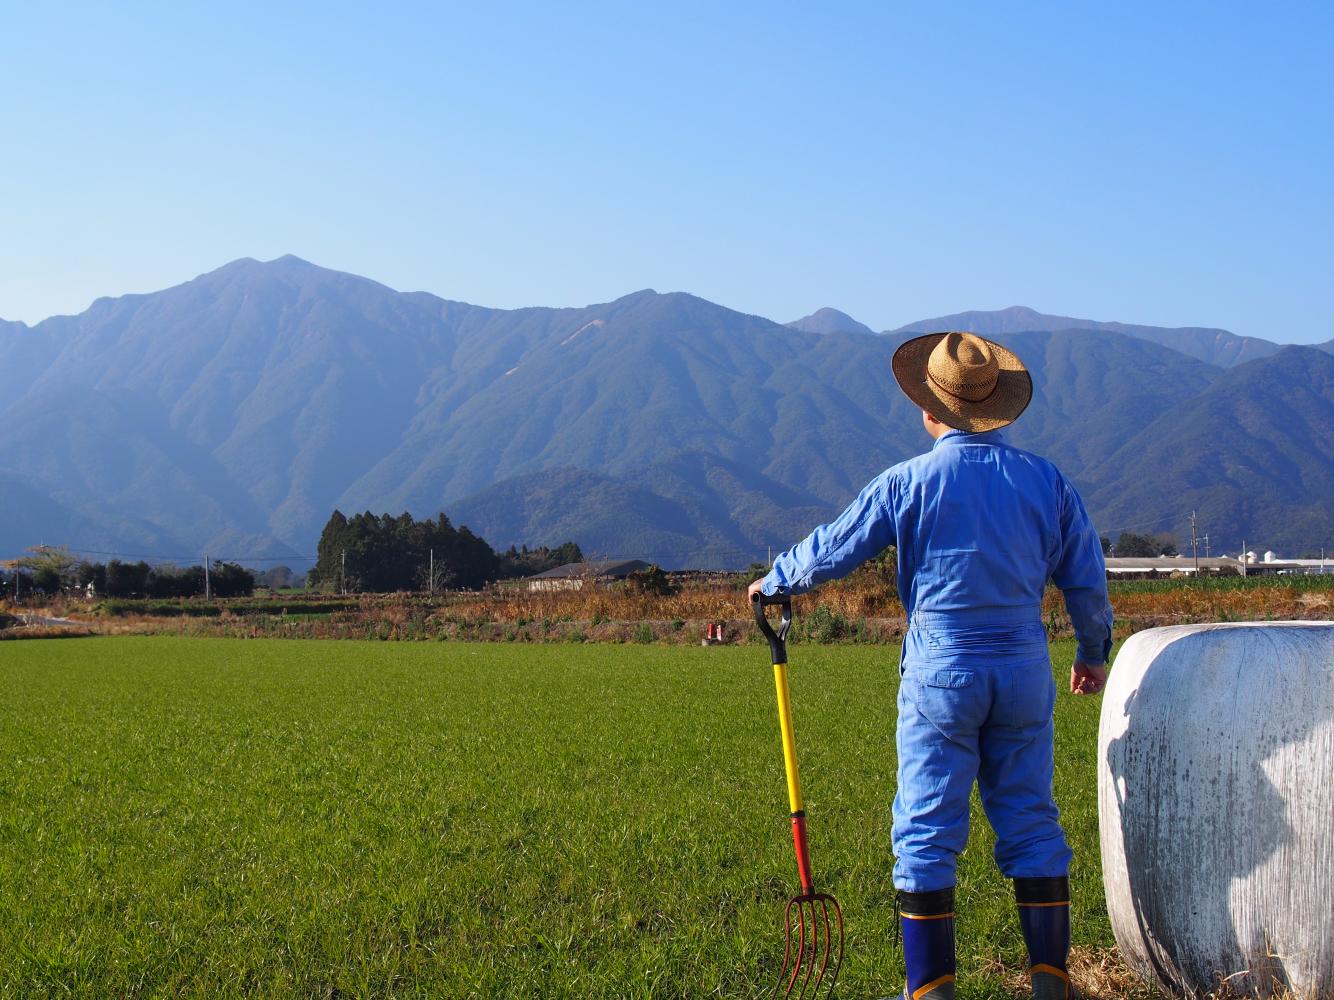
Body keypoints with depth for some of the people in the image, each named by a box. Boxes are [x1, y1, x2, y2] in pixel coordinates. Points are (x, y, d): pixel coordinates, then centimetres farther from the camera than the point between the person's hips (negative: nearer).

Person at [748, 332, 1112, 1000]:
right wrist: (1093, 653, 26)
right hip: (1024, 673, 3)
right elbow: (1087, 581, 10)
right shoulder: (1046, 480, 3)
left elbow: (831, 551, 2)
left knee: (927, 831, 3)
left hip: (941, 674, -3)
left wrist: (773, 582, 21)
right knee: (1030, 822, 11)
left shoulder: (908, 483, -6)